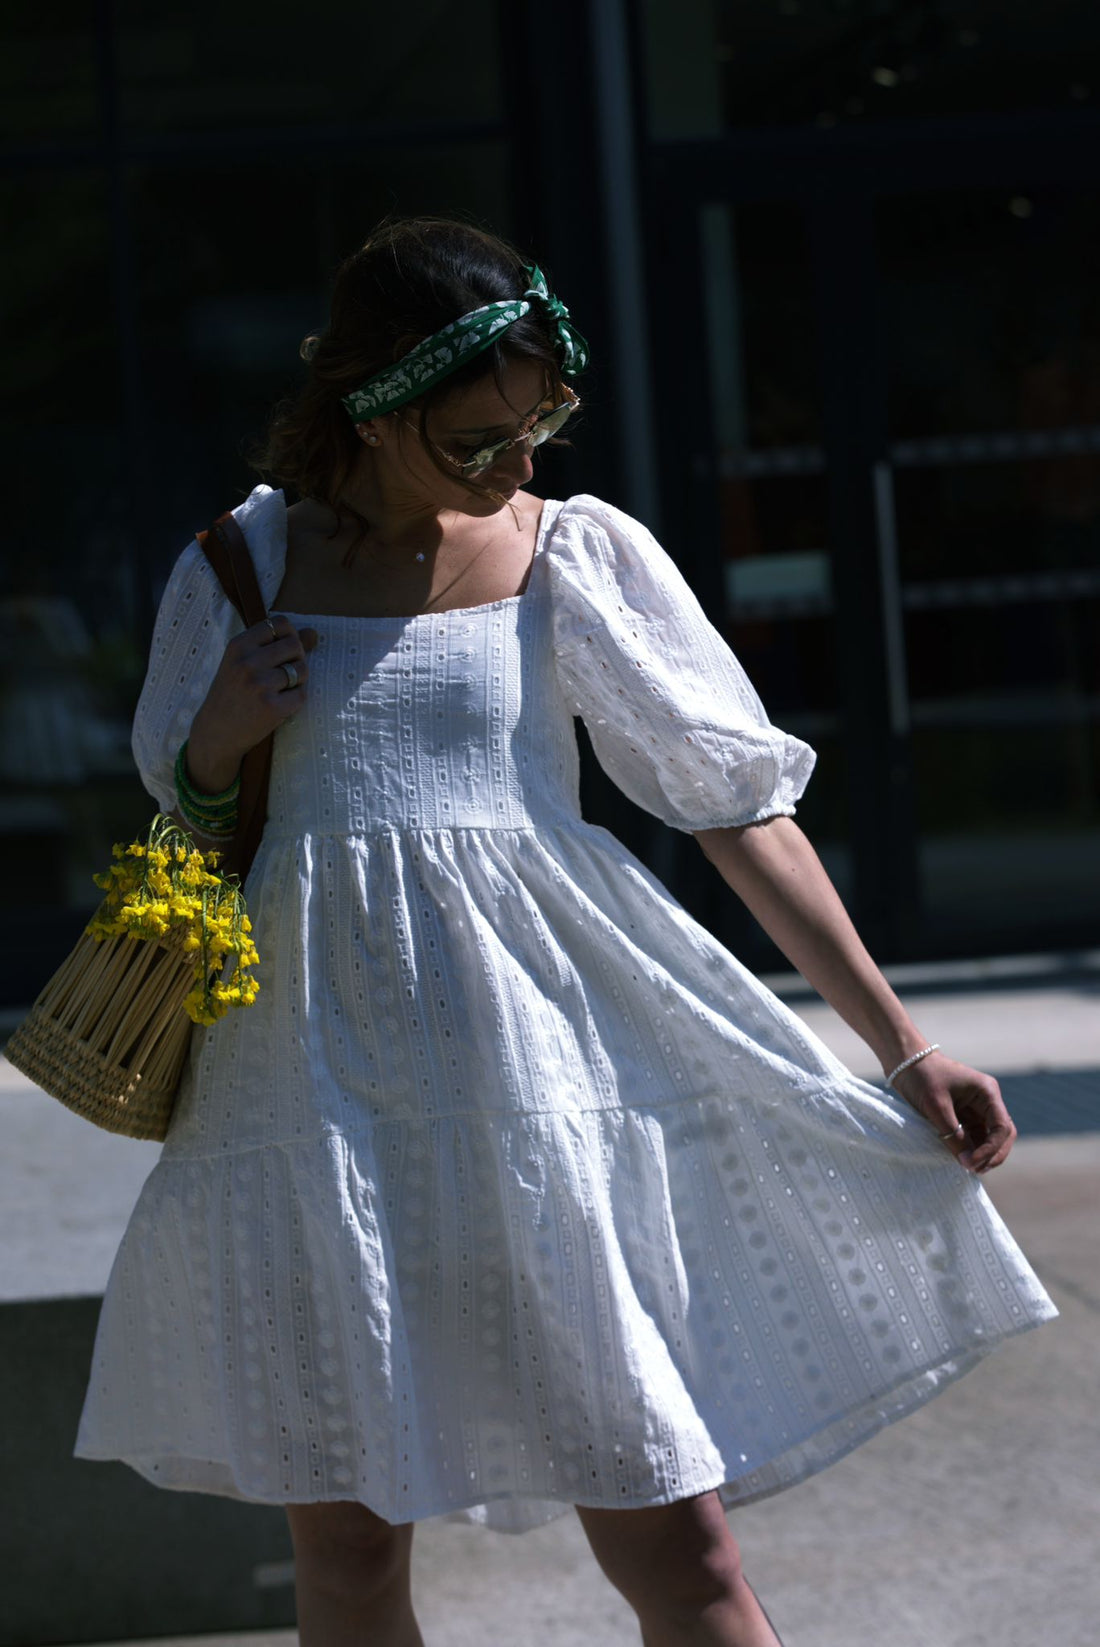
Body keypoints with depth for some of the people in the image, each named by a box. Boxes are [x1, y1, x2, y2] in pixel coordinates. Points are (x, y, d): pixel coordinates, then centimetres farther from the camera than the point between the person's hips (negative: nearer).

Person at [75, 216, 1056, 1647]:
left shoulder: (577, 556, 0)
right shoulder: (246, 564, 5)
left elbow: (739, 799, 2)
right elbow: (180, 807, 17)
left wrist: (901, 1045, 0)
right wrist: (224, 736, -6)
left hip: (544, 1057, -2)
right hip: (324, 1073, 2)